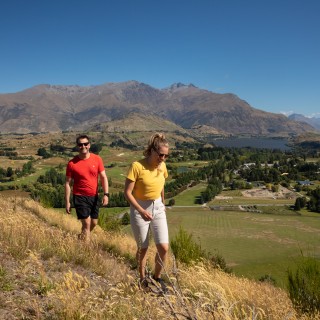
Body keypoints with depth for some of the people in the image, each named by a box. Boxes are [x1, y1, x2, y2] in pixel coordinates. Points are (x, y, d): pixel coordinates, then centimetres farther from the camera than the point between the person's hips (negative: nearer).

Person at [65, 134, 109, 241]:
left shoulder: (97, 159, -4)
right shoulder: (72, 163, -10)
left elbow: (103, 177, -2)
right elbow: (68, 183, -4)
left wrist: (106, 194, -13)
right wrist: (67, 202, -5)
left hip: (94, 196, 4)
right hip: (80, 197, -4)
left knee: (94, 223, 15)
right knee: (87, 224, -7)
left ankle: (82, 238, 42)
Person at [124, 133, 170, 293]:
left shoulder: (162, 166, -2)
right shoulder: (137, 166, -20)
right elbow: (127, 192, -18)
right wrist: (141, 211, -23)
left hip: (158, 208, 5)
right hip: (139, 209, -4)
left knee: (163, 247, -2)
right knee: (143, 248, 10)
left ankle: (157, 277, 24)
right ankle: (143, 278, 34)